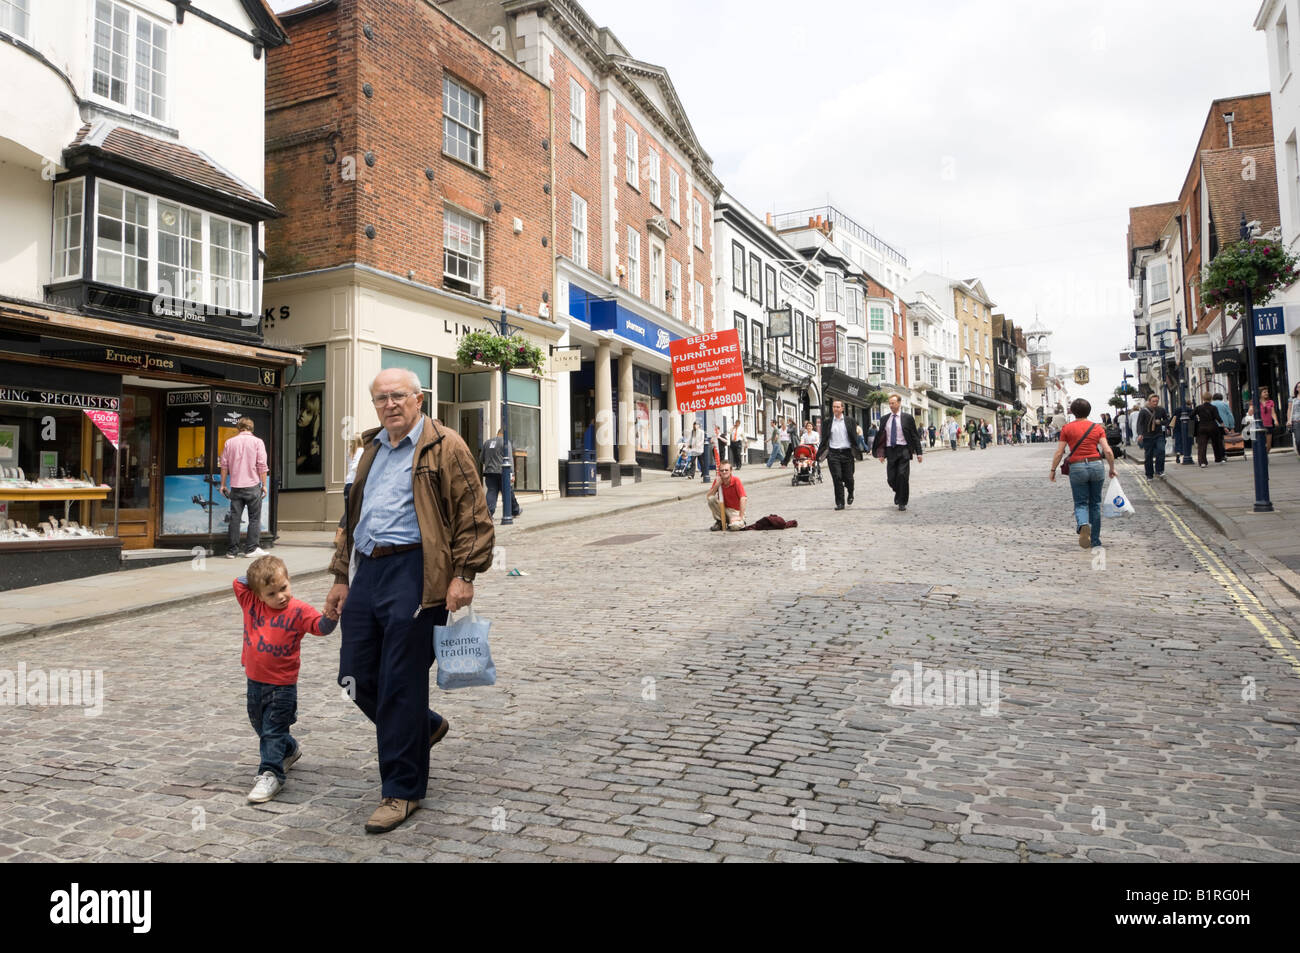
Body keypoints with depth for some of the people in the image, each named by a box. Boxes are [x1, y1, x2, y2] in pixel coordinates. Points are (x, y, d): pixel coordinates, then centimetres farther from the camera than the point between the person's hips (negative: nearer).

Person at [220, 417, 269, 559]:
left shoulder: (229, 442, 6)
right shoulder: (257, 442, -2)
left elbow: (224, 465, 7)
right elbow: (262, 466, -6)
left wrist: (223, 484, 15)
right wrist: (264, 485, 0)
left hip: (235, 486, 3)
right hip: (253, 485, -3)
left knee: (234, 518, 5)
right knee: (254, 518, 5)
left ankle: (232, 550, 7)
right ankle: (252, 548, 3)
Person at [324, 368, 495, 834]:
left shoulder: (444, 446, -3)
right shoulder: (372, 449, 20)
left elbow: (474, 516, -9)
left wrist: (463, 574, -16)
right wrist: (342, 576, 22)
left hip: (411, 572, -7)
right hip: (366, 571, 8)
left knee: (400, 683, -2)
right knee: (356, 677, 10)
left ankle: (403, 791, 13)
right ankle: (425, 727, 36)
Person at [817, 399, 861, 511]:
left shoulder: (849, 421, 5)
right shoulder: (828, 422, 7)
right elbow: (824, 439, 8)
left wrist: (858, 451, -1)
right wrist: (819, 454, 3)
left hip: (847, 453, 0)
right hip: (833, 453, 0)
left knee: (848, 477, 4)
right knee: (837, 478, -6)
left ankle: (850, 494, 35)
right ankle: (840, 502, 1)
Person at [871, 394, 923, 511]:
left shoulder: (907, 418, 1)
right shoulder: (884, 419, 9)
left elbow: (914, 436, 2)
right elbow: (881, 437, 12)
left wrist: (918, 452, -3)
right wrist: (880, 453, 5)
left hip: (903, 450, -3)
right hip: (890, 451, 3)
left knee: (902, 476, -9)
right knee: (891, 478, 2)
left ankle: (902, 502, 3)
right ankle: (899, 493, 33)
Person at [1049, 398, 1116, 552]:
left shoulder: (1067, 428, 1)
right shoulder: (1097, 428, 5)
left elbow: (1059, 452, -2)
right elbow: (1107, 451, -2)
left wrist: (1053, 470, 7)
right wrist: (1112, 469, 9)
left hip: (1077, 468, -2)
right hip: (1096, 466, 2)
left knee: (1080, 503, 5)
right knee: (1095, 503, 13)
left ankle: (1083, 525, -29)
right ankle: (1095, 541, 17)